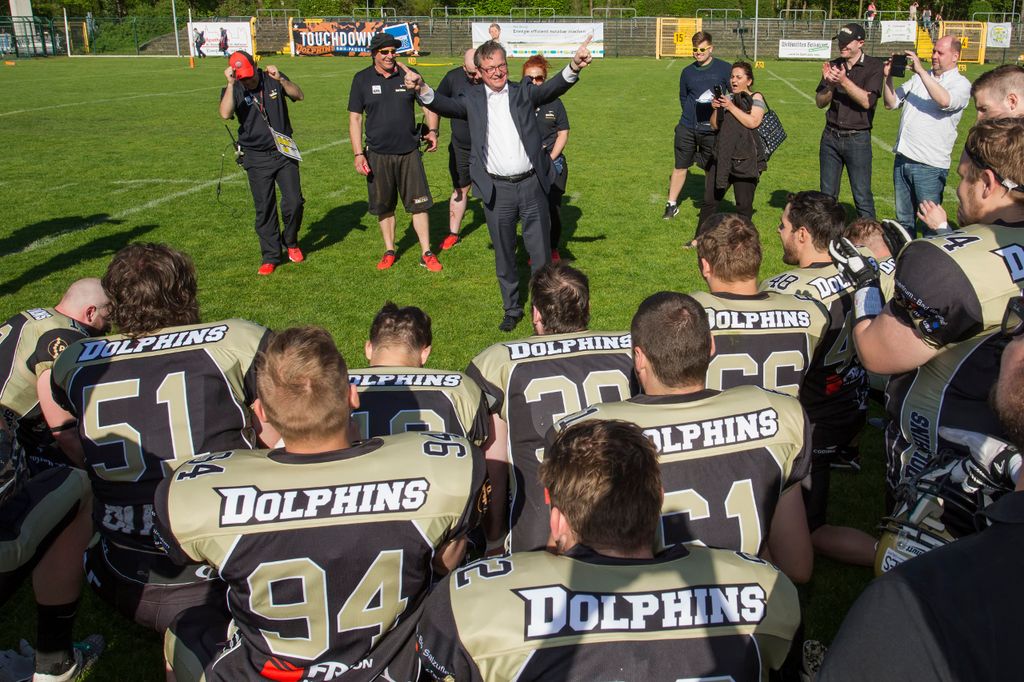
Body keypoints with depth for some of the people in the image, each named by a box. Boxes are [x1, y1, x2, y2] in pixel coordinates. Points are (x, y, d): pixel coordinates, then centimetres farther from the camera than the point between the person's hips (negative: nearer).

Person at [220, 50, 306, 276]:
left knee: (294, 201, -4)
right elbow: (225, 114, -24)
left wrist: (280, 79, -24)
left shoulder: (272, 80, 0)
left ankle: (291, 242, 22)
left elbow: (299, 95, -10)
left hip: (284, 152, 1)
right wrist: (231, 84, -29)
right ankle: (271, 257, 12)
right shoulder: (233, 90, -5)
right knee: (264, 208, 2)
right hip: (257, 158, -1)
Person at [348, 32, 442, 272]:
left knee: (419, 203, -1)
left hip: (409, 152, 0)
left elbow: (429, 105, 10)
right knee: (383, 206, 9)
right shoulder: (362, 79, 0)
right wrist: (358, 154, -6)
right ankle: (389, 251, 25)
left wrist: (432, 130, -8)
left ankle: (426, 253, 8)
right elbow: (355, 118, 1)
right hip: (378, 155, 0)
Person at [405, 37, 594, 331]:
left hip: (531, 185, 0)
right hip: (497, 190, 0)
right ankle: (512, 309, 28)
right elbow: (447, 105, -12)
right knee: (504, 256, 12)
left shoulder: (523, 93, 3)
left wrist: (573, 67, -33)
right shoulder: (473, 99, 3)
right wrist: (422, 89, -33)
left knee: (541, 254, 7)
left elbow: (552, 88, -12)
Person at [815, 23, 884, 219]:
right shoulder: (834, 66, 8)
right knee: (827, 195, 9)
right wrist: (830, 85, -14)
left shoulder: (874, 66, -4)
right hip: (830, 136, 4)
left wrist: (844, 81, -23)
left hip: (857, 138, -4)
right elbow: (820, 102, 4)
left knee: (862, 197, -4)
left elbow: (867, 101, -15)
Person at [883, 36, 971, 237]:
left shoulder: (961, 84, -3)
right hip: (903, 159, 6)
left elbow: (945, 101, -25)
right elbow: (891, 103, 14)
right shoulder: (919, 78, 14)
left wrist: (920, 70, -21)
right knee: (904, 219, 15)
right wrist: (889, 77, -2)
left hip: (929, 166, -6)